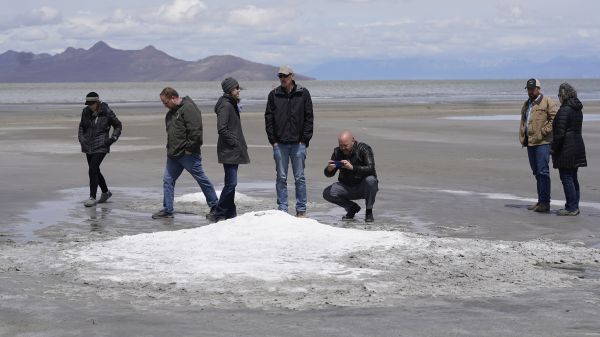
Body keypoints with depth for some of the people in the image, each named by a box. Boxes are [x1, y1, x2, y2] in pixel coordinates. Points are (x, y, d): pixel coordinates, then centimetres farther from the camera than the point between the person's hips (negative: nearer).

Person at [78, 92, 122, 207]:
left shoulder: (107, 112, -9)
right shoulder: (86, 112, 2)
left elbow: (118, 126, 3)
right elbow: (81, 126, 18)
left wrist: (113, 138, -9)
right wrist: (81, 138, 3)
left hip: (101, 146, -6)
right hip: (88, 146, 6)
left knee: (92, 170, -16)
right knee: (95, 171, 13)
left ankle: (92, 197, -12)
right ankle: (106, 192, 33)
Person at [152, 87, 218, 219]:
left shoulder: (188, 108, -15)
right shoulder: (171, 112, 16)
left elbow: (195, 130, -21)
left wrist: (189, 148, -20)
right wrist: (170, 149, 16)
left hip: (188, 154, -9)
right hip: (173, 154, 9)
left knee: (201, 179, 1)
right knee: (168, 180, 6)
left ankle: (214, 206, 13)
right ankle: (167, 210, 12)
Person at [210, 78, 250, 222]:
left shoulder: (232, 104, 17)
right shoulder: (225, 105, -15)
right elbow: (221, 128, -23)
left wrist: (240, 144, 15)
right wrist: (233, 141, -16)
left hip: (234, 151, 10)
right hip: (228, 150, -10)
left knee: (231, 183, 13)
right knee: (231, 183, -12)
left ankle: (230, 214, 19)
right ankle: (219, 214, -6)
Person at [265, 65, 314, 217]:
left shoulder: (303, 93, 1)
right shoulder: (274, 95, 4)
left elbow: (308, 118, 2)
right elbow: (268, 118, 6)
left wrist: (304, 139, -4)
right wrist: (273, 140, -2)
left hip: (298, 143, -1)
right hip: (280, 143, 1)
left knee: (300, 178, 4)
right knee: (281, 178, 4)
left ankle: (301, 210, 10)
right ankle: (282, 209, 10)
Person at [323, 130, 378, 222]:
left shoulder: (363, 149, -15)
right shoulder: (337, 152, -3)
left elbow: (371, 169, -29)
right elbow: (328, 174, -2)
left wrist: (352, 167, -41)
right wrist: (329, 169, -27)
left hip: (363, 188, -4)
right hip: (347, 187, 4)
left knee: (370, 180, -36)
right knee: (327, 193, -19)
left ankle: (369, 211, -13)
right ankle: (352, 208, 4)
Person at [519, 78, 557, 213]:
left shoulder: (547, 102, -3)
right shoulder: (526, 105, 21)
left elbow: (554, 118, -11)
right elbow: (523, 122, 27)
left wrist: (544, 131, -16)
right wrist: (522, 137, 16)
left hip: (542, 142, -8)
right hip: (530, 142, 8)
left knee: (543, 171, -10)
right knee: (537, 172, 12)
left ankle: (545, 203, -9)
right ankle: (541, 202, 19)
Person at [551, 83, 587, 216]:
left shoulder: (564, 110, -16)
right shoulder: (578, 109, 12)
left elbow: (560, 132, -19)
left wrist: (554, 148, -11)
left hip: (566, 148, -9)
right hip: (577, 145, 9)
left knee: (566, 178, -4)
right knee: (573, 177, 15)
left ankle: (571, 208, -4)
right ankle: (574, 206, 19)